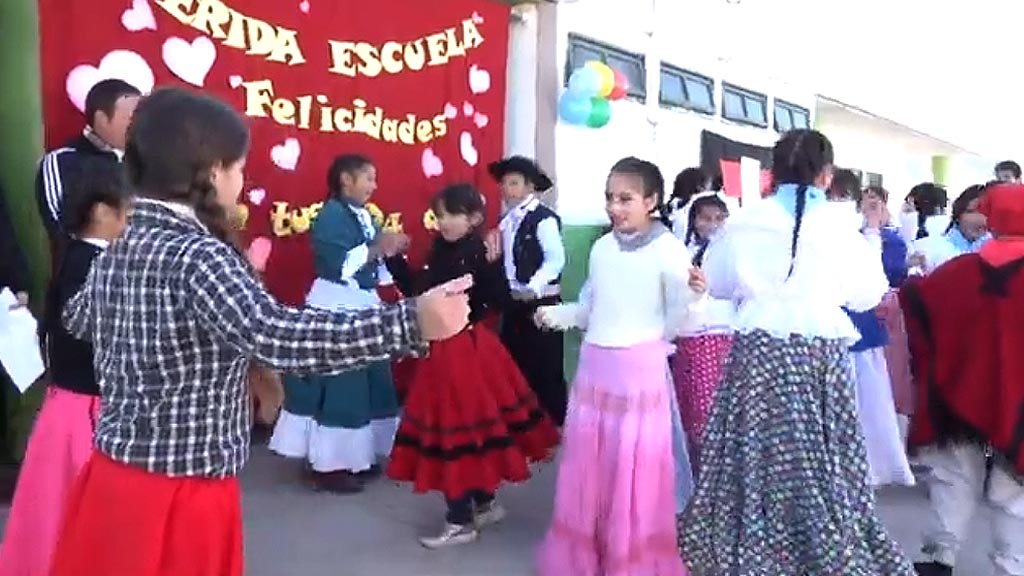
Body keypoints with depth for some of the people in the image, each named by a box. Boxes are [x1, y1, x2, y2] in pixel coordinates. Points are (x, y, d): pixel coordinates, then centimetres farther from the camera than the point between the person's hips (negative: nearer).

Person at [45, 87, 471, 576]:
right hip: (178, 497, -8)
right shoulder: (196, 256, -23)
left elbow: (79, 318, 23)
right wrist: (411, 323, -43)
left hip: (117, 476, 8)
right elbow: (277, 337, -39)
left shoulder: (118, 249, 4)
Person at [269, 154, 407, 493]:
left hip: (363, 305, 9)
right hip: (336, 309, -9)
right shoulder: (331, 215, -14)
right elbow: (339, 266, -23)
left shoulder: (364, 215, 13)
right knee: (336, 390, -3)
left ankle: (354, 456, 28)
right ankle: (327, 465, 8)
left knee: (362, 387, 15)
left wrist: (389, 250, 0)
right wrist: (378, 247, -20)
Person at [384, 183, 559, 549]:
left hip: (469, 351, -8)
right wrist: (394, 258, 9)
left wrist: (493, 265, -35)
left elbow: (500, 302, -24)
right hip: (441, 351, 8)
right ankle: (485, 504, 34)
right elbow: (417, 292, 12)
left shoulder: (480, 254, -15)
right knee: (451, 427, 17)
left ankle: (460, 523, 17)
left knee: (459, 430, 1)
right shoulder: (440, 253, 6)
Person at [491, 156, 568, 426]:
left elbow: (556, 259, -20)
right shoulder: (507, 221, 13)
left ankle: (553, 423, 17)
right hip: (514, 304, 8)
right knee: (516, 365, 16)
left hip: (541, 304, -8)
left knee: (546, 368, 2)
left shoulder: (544, 218, -12)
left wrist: (533, 288, -29)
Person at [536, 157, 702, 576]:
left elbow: (673, 325, -9)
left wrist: (690, 295, -27)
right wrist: (556, 315, 3)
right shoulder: (601, 248, 6)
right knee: (587, 470, 15)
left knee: (634, 475, 4)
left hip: (640, 372, -5)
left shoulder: (668, 250, -10)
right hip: (593, 368, 6)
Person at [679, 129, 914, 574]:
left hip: (757, 353, 2)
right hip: (820, 355, -1)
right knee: (818, 465, 8)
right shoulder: (837, 222, -4)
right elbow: (868, 293, 4)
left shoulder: (743, 222, 1)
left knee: (754, 459, 10)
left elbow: (717, 284, 13)